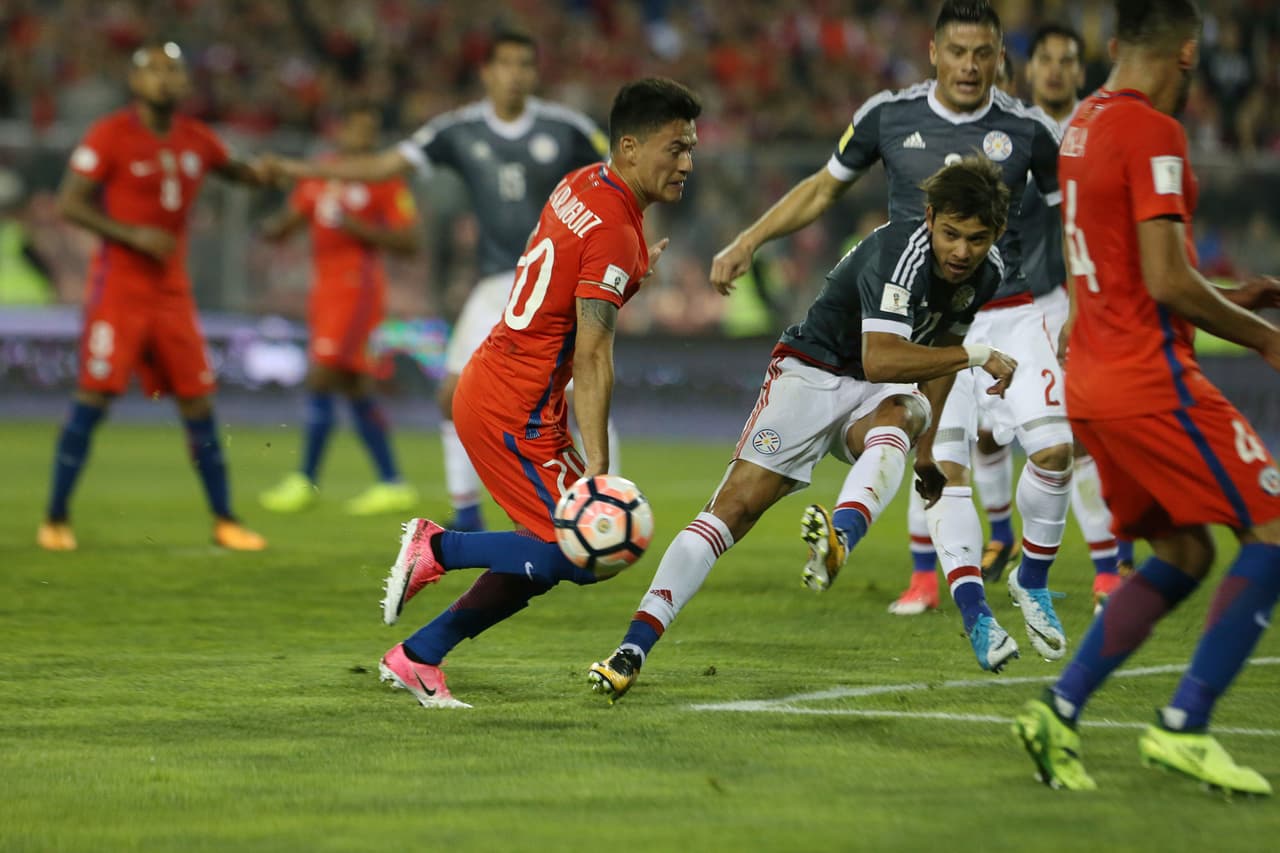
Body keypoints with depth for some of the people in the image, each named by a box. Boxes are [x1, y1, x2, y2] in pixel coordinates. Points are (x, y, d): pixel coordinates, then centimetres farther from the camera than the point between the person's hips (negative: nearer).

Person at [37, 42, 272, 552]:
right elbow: (70, 203, -9)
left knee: (197, 403, 5)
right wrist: (132, 236, -19)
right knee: (94, 397, -8)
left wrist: (258, 173, 0)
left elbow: (233, 170, 25)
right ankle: (56, 519, -1)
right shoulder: (110, 136, -8)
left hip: (172, 290, 5)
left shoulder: (196, 141, 8)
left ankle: (224, 520, 13)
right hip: (118, 285, -5)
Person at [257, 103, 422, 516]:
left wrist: (358, 228, -19)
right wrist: (274, 228, -6)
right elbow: (287, 222, 18)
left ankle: (306, 482, -7)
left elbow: (408, 242, -8)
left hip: (357, 286, -7)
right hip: (324, 288, 7)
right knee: (356, 389, 8)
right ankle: (392, 485, 12)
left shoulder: (384, 179, -4)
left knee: (321, 379, -12)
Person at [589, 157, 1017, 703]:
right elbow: (879, 360, -39)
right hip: (812, 374, -5)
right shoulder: (901, 254, -26)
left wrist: (928, 445, 22)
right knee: (738, 503, -20)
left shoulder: (985, 272, -2)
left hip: (880, 395, 5)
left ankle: (841, 537, -65)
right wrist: (975, 355, -34)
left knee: (902, 415, -35)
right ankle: (633, 651, -21)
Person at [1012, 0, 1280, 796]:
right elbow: (1166, 281, -19)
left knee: (1182, 554, 16)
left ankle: (1059, 708, 7)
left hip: (1092, 375, 9)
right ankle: (1184, 728, -8)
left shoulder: (1084, 125, 14)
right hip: (1150, 380, -9)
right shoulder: (1152, 132, -15)